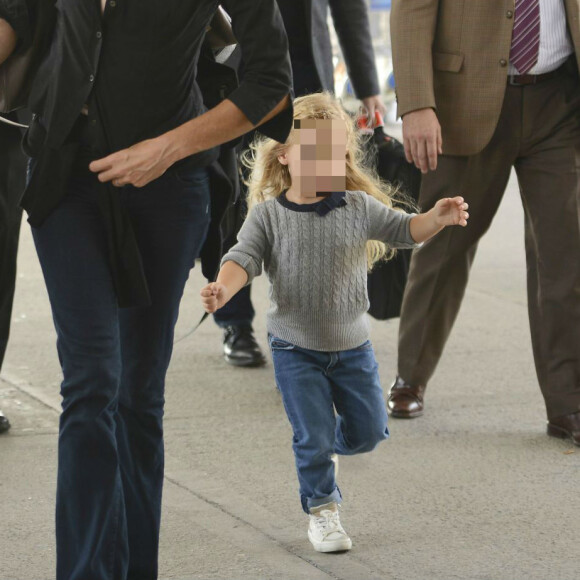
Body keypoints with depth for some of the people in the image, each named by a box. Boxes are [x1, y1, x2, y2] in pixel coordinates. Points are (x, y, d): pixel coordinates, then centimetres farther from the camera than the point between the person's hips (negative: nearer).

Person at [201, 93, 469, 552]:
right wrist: (222, 290, -37)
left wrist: (438, 217, -31)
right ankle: (322, 511, 14)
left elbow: (403, 230, -9)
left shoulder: (358, 208, -6)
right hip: (295, 348, -3)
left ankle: (330, 447, 41)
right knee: (314, 436, -4)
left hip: (352, 346, 3)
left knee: (369, 430, 10)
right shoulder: (268, 213, -10)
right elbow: (244, 258, -16)